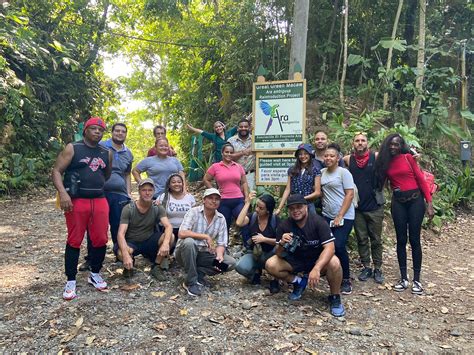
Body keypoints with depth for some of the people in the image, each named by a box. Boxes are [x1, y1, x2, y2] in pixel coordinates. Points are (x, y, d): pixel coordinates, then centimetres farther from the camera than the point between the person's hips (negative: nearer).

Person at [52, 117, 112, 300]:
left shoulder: (107, 153, 13)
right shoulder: (72, 148, 0)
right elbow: (56, 171, -6)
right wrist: (63, 193, -19)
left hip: (100, 201, 4)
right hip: (76, 201, -4)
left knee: (100, 240, 5)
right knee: (74, 241, 3)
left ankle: (95, 274, 25)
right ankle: (71, 281, 15)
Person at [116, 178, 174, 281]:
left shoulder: (158, 208, -8)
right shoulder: (128, 209, -14)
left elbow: (168, 226, -23)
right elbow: (121, 234, -23)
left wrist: (165, 243, -45)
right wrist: (126, 255, -39)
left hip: (149, 241, 2)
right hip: (132, 242, -2)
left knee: (170, 237, -25)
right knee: (121, 254, -36)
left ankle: (155, 268, -5)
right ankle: (129, 265, 4)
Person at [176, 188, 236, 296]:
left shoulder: (221, 219, -1)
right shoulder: (193, 212, -14)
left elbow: (221, 243, -2)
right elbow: (181, 233, -28)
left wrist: (219, 255, -24)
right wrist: (206, 237, -27)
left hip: (204, 254, 4)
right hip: (185, 252, -4)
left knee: (231, 263, -14)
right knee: (189, 242, -37)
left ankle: (198, 273, -2)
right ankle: (191, 282, -20)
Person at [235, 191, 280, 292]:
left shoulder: (275, 220, -10)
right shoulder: (252, 216, -7)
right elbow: (239, 223, -28)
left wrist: (264, 239, -24)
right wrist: (247, 203, -26)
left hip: (270, 255, -1)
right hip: (254, 254, 1)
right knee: (240, 267, -30)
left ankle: (275, 279, -10)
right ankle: (256, 272, 7)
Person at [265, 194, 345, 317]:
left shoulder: (318, 221, -21)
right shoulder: (284, 226, -14)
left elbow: (330, 247, -29)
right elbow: (280, 255, -12)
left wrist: (316, 268, -44)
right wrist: (281, 244, -37)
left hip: (317, 260, -2)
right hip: (295, 260, 3)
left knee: (334, 263, -34)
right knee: (270, 265, -20)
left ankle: (335, 298, -7)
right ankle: (299, 282, 6)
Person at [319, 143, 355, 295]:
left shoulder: (343, 172, -6)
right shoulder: (322, 172, 10)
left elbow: (350, 195, -10)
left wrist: (340, 216, -14)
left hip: (344, 216, -5)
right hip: (327, 216, 5)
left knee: (339, 246, -13)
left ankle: (346, 280, 5)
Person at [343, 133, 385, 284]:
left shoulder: (376, 157, -5)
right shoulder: (348, 159, 2)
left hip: (374, 206, -2)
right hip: (357, 207, 2)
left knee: (376, 240, 8)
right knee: (362, 239, 10)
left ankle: (377, 269, 20)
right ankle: (366, 267, 23)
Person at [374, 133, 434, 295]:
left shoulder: (408, 157, -2)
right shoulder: (384, 162, 7)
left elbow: (421, 179, -3)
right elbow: (380, 183, 8)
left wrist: (429, 203, -7)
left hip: (415, 200, -2)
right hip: (398, 202, 3)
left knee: (414, 240, 1)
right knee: (401, 240, 5)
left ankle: (417, 280, 11)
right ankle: (403, 278, 14)